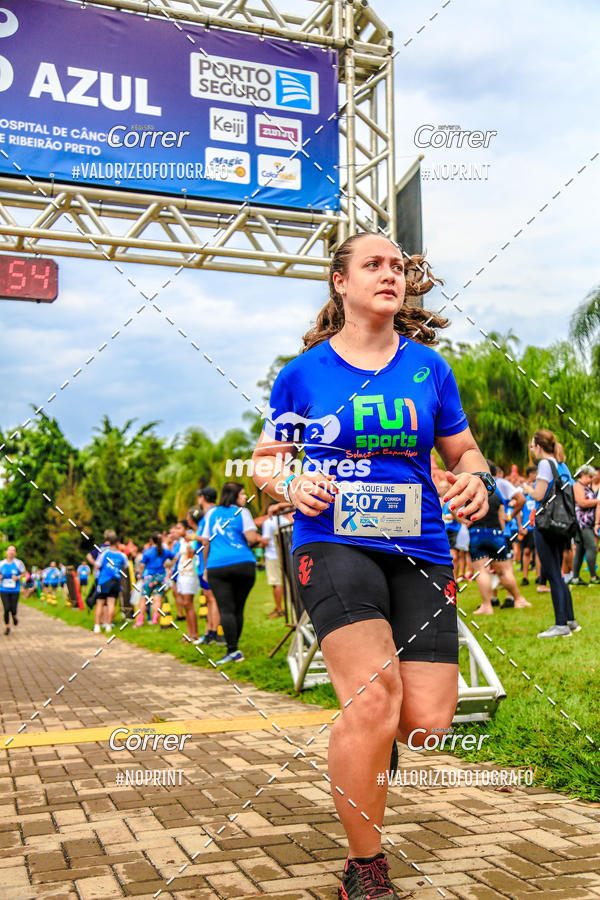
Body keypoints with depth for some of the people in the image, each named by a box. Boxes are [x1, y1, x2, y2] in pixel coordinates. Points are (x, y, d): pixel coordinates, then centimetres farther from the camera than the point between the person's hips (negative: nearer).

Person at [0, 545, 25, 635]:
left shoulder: (18, 563, -5)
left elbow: (23, 573, 6)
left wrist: (18, 578, -13)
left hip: (15, 590, -1)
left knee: (13, 609, -3)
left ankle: (14, 616, 36)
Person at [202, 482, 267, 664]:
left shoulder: (212, 513, 16)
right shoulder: (242, 512, 5)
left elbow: (206, 542, 16)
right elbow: (251, 537, -8)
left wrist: (206, 567, 23)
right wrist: (259, 539, 14)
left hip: (217, 566, 1)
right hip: (243, 564, -1)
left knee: (225, 610, -6)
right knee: (238, 608, 10)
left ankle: (232, 650, -16)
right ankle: (234, 647, 15)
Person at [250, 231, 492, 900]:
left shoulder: (429, 366, 12)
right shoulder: (304, 372, 6)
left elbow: (463, 450, 19)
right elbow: (264, 461, 13)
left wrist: (474, 478, -4)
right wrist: (291, 485, -9)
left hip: (420, 549, 3)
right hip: (333, 543, -3)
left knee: (428, 721, -7)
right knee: (374, 698, -23)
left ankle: (360, 738, 33)